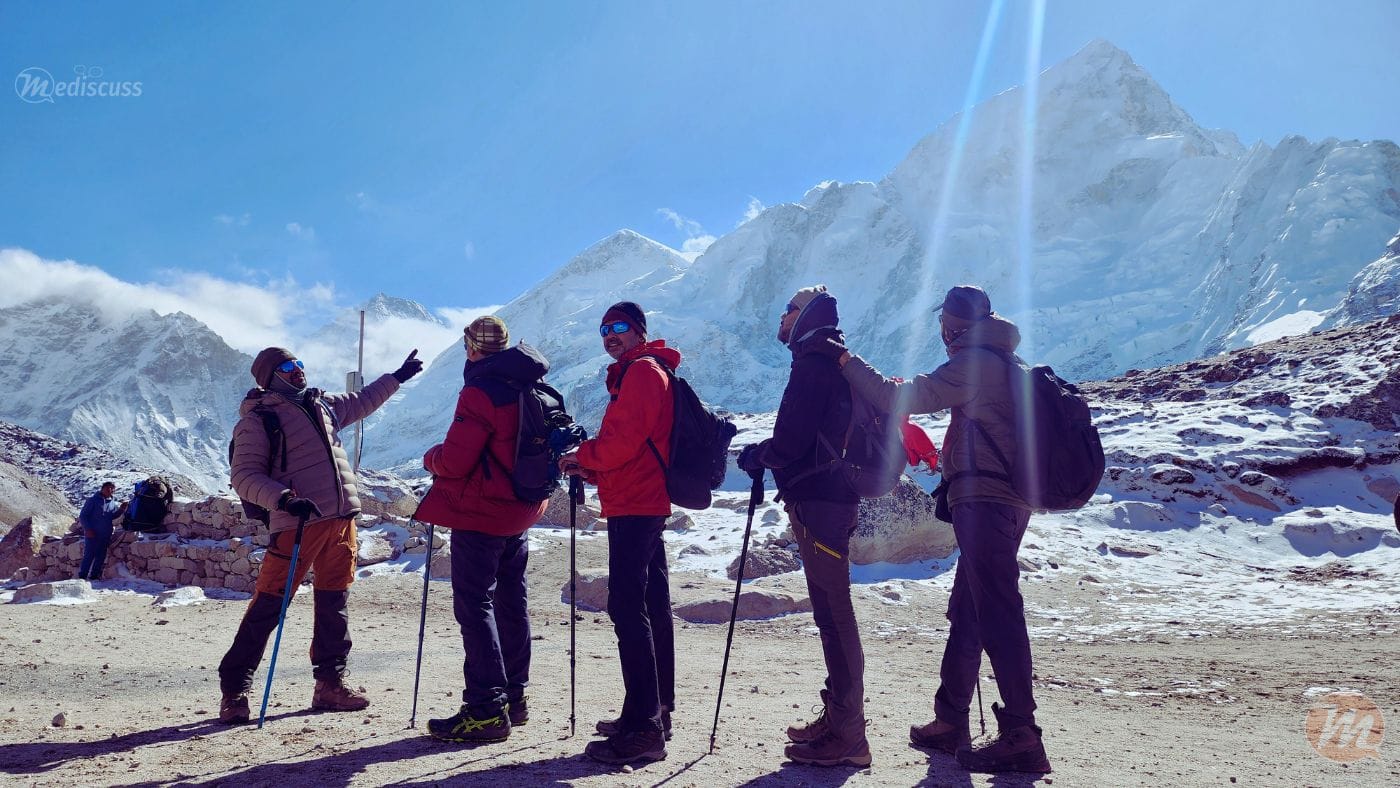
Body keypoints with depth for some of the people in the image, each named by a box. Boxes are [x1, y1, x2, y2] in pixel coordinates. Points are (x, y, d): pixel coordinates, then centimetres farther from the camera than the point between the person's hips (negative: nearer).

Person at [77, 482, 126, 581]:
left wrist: (121, 510, -3)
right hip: (92, 535, -6)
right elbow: (82, 516, -4)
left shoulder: (112, 503, 14)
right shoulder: (93, 500, -3)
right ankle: (82, 576, -2)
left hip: (105, 536, 6)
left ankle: (94, 576, 15)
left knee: (101, 557, 7)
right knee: (89, 556, -7)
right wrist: (88, 529, -14)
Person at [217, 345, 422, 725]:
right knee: (269, 605, -6)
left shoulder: (323, 405, 18)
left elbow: (361, 402, 38)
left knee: (334, 602, 10)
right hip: (297, 523, -7)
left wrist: (397, 377, 43)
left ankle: (330, 683, 20)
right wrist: (284, 499, -24)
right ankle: (234, 689, 4)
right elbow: (244, 476, -9)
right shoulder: (257, 420, -3)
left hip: (341, 520, 7)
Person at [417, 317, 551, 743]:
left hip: (479, 514, -9)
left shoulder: (481, 392, -18)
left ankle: (486, 710, -4)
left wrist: (430, 458, 0)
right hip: (521, 513, 9)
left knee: (474, 604, -4)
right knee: (511, 602, 15)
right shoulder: (533, 389, 9)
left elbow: (454, 460, -20)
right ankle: (514, 698, 24)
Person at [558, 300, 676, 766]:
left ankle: (642, 730, -14)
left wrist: (582, 456, -4)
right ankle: (658, 713, 24)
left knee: (627, 607, -14)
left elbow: (624, 439, -20)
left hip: (633, 506, -11)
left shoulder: (643, 370, -9)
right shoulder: (633, 373, 23)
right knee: (651, 606, 14)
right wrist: (590, 468, 8)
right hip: (646, 504, 11)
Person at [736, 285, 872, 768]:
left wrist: (758, 455, 0)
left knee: (833, 615, -8)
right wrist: (767, 455, 17)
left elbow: (792, 441, -18)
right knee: (832, 613, 15)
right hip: (833, 496, 10)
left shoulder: (813, 363, -11)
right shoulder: (834, 361, 19)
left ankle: (847, 737, -5)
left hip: (816, 501, -10)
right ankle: (839, 717, 25)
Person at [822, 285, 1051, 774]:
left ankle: (1021, 738, -8)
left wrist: (845, 359, -6)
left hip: (984, 501, -10)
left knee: (997, 615, -10)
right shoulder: (1006, 363, 20)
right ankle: (950, 723, 21)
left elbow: (901, 398, -14)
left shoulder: (974, 361, -10)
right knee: (966, 614, 13)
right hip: (1007, 501, 10)